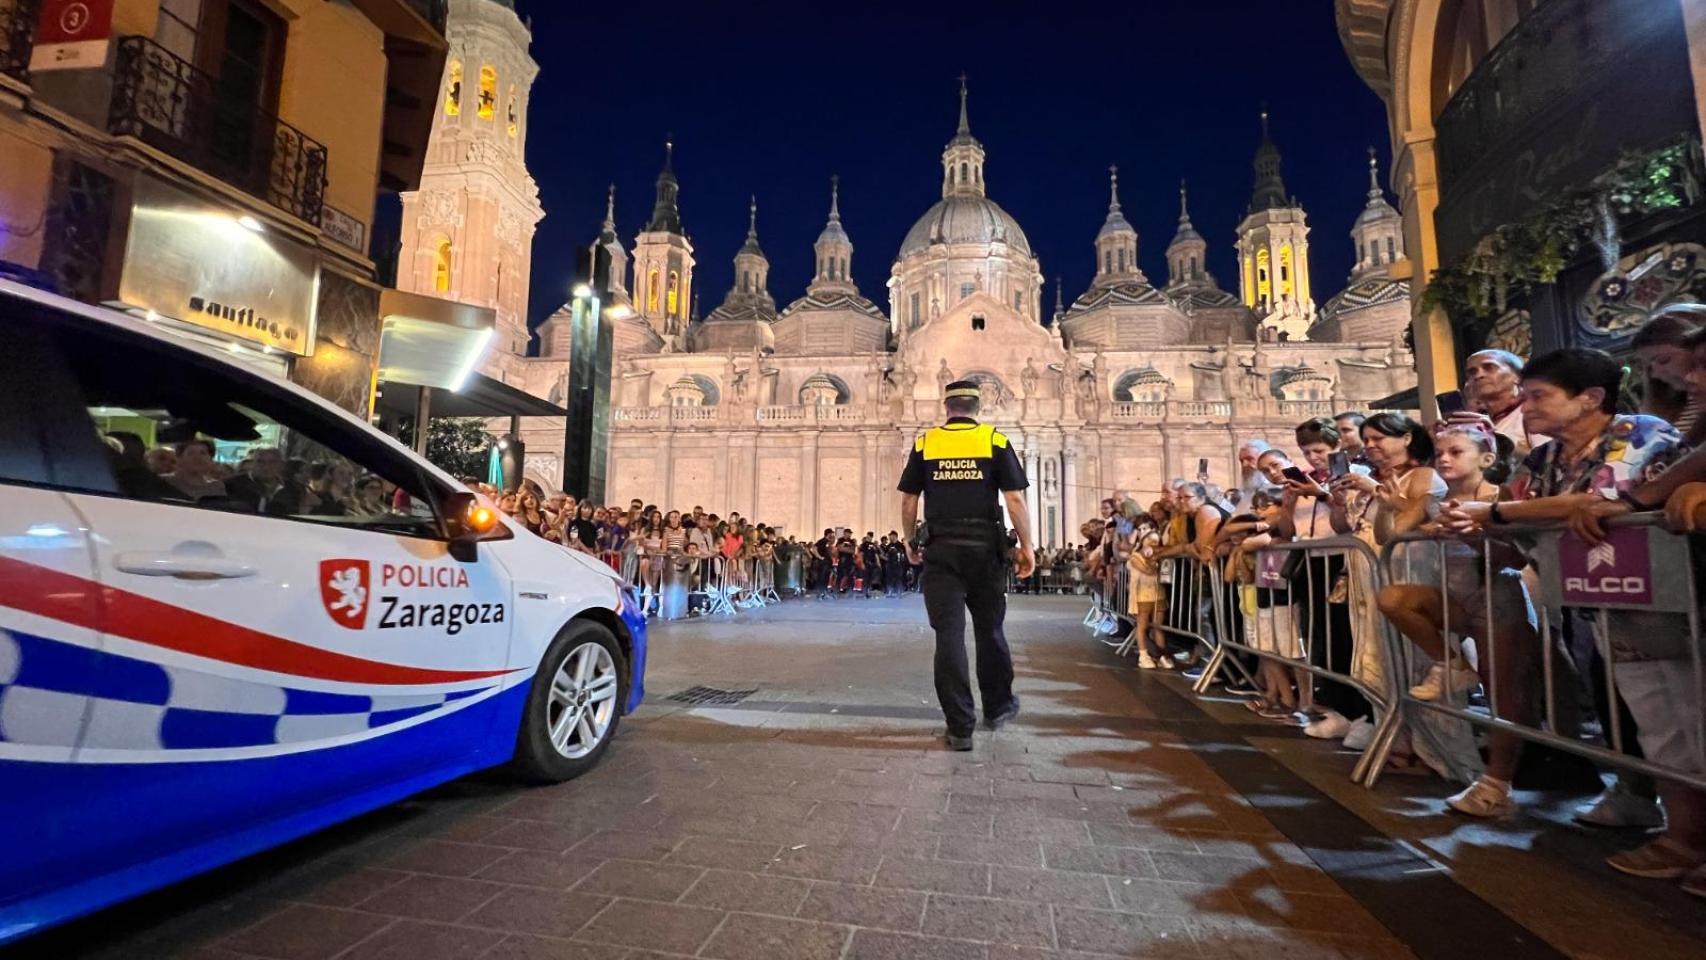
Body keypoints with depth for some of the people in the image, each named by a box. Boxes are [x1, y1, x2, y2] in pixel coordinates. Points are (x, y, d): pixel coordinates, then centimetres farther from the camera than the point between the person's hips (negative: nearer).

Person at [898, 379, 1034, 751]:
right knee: (989, 629, 16)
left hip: (940, 549, 0)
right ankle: (998, 707, 32)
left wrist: (911, 541, 17)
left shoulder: (924, 443, 4)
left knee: (949, 634, 0)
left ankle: (960, 727, 2)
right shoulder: (995, 440, 1)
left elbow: (908, 501, 4)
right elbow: (1014, 499, -5)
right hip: (985, 547, 1)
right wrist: (1026, 546, 1)